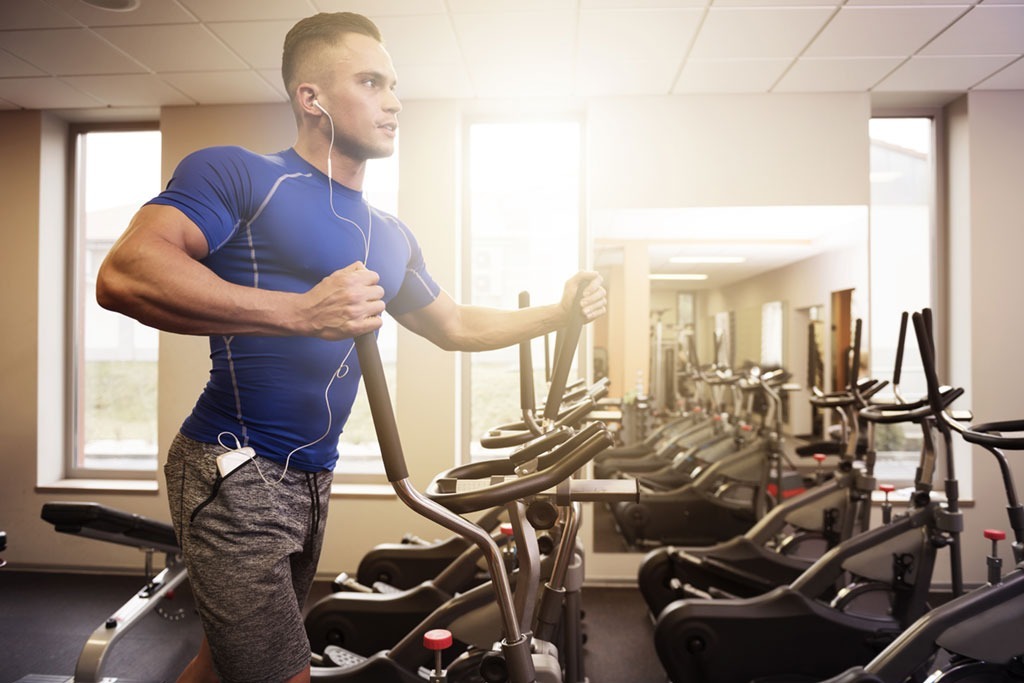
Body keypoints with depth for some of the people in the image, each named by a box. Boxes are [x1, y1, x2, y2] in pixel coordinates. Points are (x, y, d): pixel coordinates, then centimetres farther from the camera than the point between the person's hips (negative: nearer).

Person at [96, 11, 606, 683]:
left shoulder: (391, 237, 13)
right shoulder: (238, 174, -9)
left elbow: (455, 325, 23)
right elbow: (123, 274, -23)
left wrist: (559, 312, 16)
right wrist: (303, 312, -32)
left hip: (311, 480, 7)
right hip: (235, 471, -7)